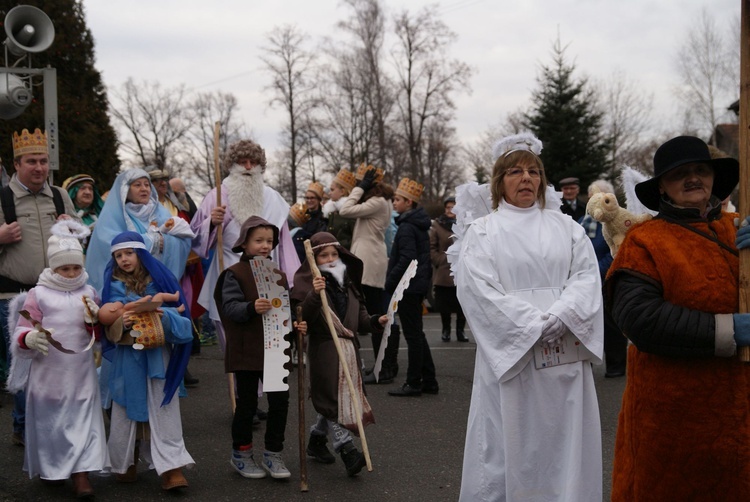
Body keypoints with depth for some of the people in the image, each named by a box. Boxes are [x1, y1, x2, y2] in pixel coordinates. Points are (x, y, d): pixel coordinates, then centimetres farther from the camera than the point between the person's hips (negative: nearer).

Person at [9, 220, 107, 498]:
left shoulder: (88, 293, 6)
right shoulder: (39, 295, -3)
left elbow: (99, 336, 12)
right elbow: (22, 332, -5)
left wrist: (93, 320, -9)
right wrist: (29, 339, -27)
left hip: (81, 373, 2)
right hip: (48, 373, -2)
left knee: (82, 420, -3)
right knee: (49, 421, 9)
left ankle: (80, 473, -2)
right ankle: (49, 469, 28)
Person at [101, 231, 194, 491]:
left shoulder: (161, 278, 0)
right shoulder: (113, 285, 4)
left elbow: (179, 313, -1)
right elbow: (108, 322, -1)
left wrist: (163, 313, -21)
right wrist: (121, 322, -22)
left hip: (159, 354, -1)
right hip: (127, 356, 1)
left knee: (163, 408, -4)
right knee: (129, 408, 8)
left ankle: (171, 466, -4)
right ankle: (126, 463, 22)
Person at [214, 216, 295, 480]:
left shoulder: (278, 274, 11)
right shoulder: (234, 274, -7)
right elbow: (230, 307, -18)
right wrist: (252, 308, -34)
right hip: (246, 349, -5)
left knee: (280, 401, 4)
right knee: (247, 403, 5)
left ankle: (273, 454, 18)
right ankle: (241, 453, 23)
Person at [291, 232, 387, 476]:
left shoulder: (348, 283, 14)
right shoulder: (307, 282, -7)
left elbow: (359, 316, 18)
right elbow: (303, 318, -18)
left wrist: (375, 321, 0)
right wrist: (314, 295, -32)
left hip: (348, 347, 7)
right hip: (324, 348, -6)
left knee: (330, 400, 13)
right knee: (332, 397, -8)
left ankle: (316, 440, 30)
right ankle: (347, 450, -9)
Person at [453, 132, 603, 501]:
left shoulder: (565, 227, 13)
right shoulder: (482, 232, 4)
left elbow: (586, 277, 3)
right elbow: (477, 290, -8)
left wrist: (560, 318, -16)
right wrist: (533, 325, -15)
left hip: (566, 352, 3)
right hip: (511, 353, -3)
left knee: (565, 440, 6)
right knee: (511, 445, 0)